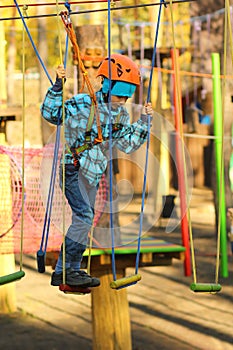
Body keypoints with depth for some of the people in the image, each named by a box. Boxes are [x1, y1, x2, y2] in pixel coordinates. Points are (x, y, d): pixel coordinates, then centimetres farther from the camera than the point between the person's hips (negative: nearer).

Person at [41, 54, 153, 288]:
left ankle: (70, 270, 18)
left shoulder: (121, 115, 7)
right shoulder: (83, 104, -13)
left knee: (85, 220, 10)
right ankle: (64, 271, -15)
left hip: (92, 172, 8)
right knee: (84, 216, -19)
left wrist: (144, 121, 5)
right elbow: (50, 113, -12)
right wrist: (58, 87, -23)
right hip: (73, 168, -8)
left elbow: (128, 145, 12)